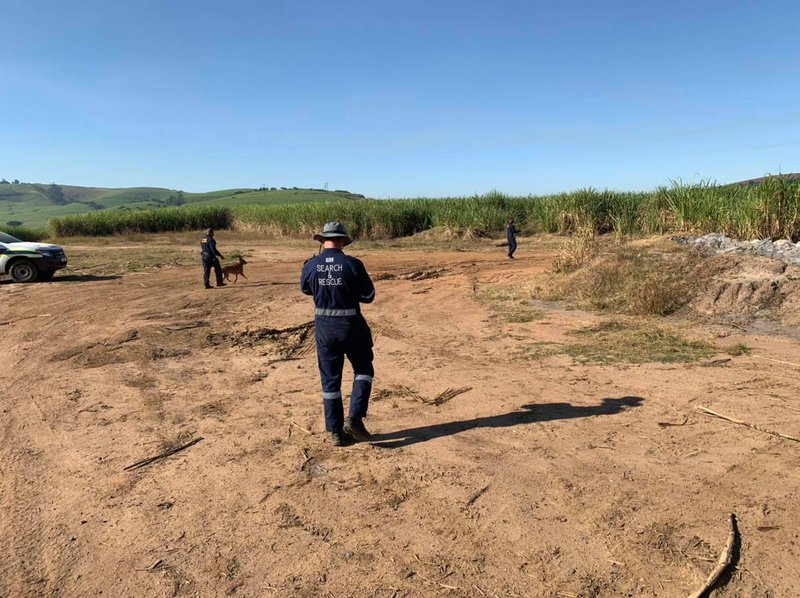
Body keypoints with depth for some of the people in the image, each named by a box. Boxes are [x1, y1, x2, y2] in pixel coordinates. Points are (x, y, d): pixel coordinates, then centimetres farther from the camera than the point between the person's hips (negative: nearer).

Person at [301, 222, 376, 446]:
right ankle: (354, 418, 4)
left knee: (330, 379, 13)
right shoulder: (353, 264, -13)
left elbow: (305, 289, 15)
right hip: (351, 326, -2)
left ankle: (335, 432, 18)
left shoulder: (310, 265, -5)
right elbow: (369, 295, -5)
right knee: (364, 370, 18)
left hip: (324, 327, 3)